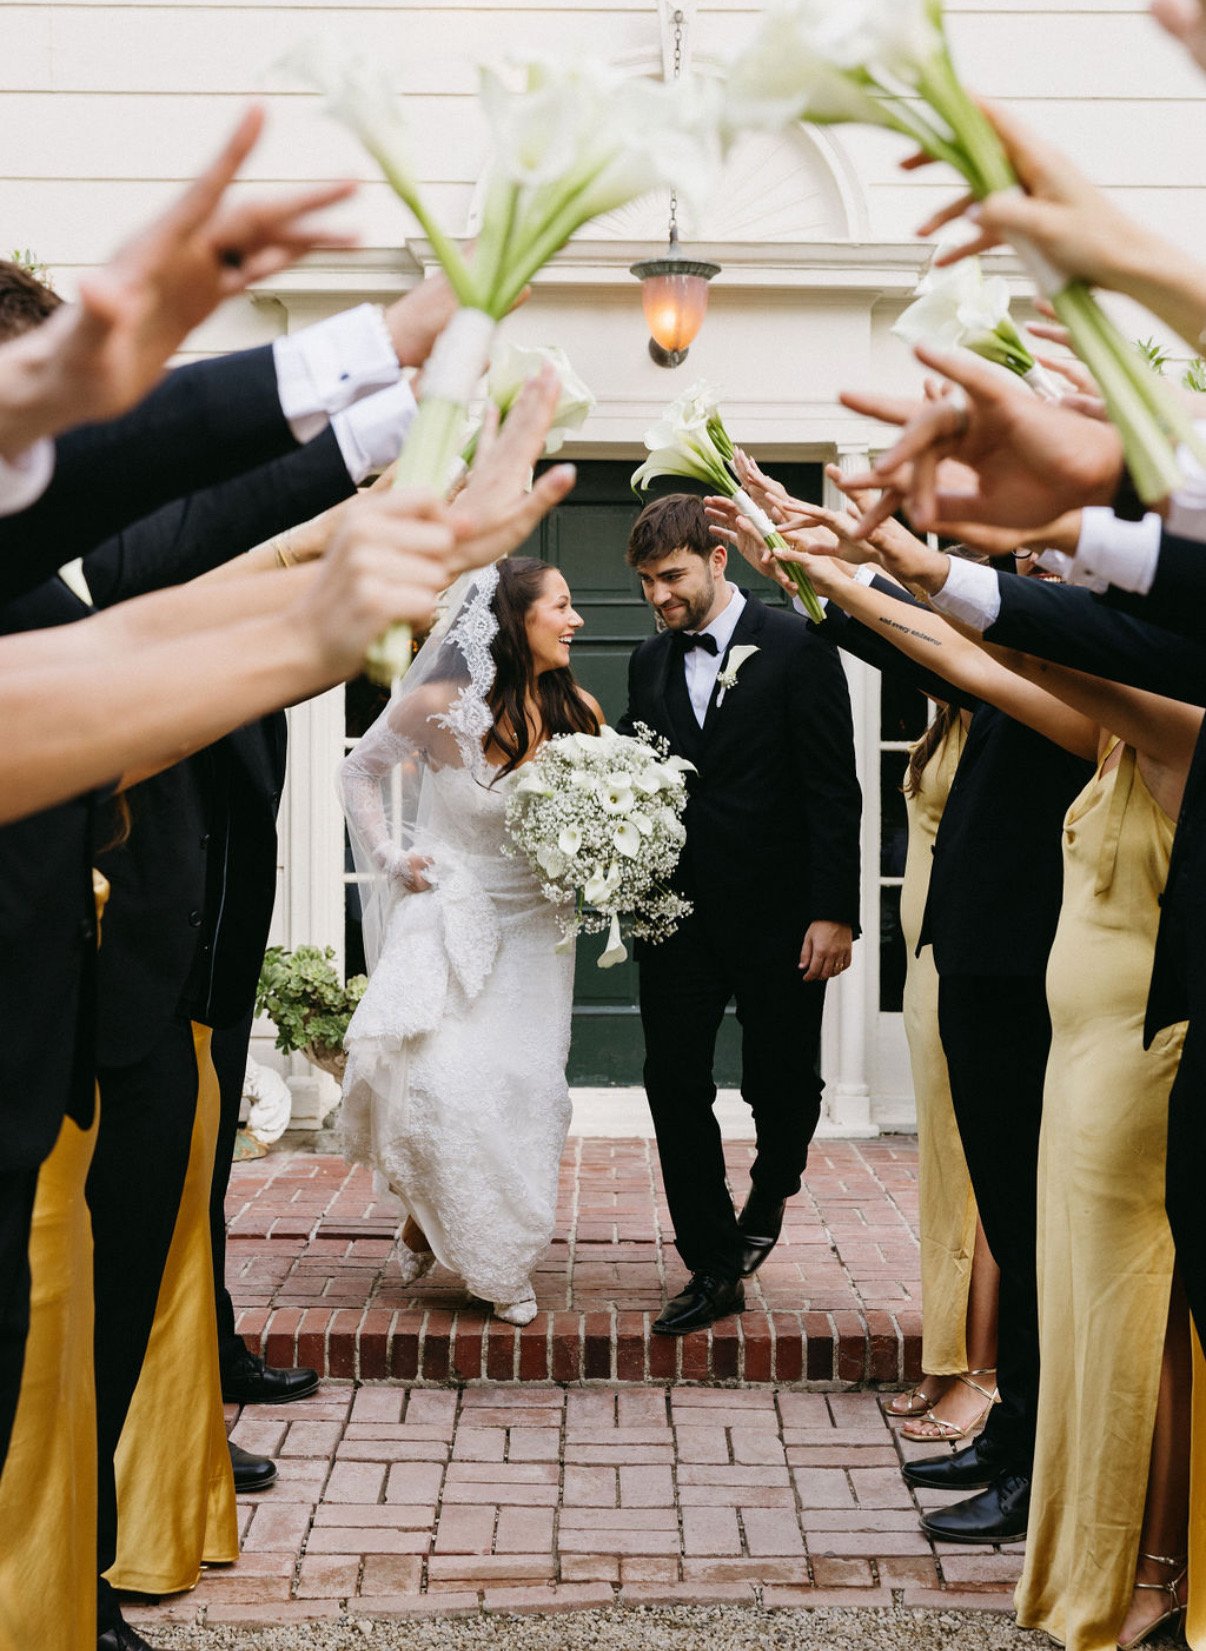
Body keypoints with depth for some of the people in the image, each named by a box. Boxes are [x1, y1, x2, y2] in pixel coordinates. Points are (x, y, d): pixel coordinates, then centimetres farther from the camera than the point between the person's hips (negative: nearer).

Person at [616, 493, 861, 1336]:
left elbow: (834, 790, -8)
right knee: (674, 1083, 2)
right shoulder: (649, 664, 9)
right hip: (678, 912, 4)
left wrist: (834, 912, -13)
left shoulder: (796, 648, -6)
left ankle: (771, 1189, 39)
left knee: (780, 1082, 6)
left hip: (777, 915, -4)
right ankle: (715, 1266, 13)